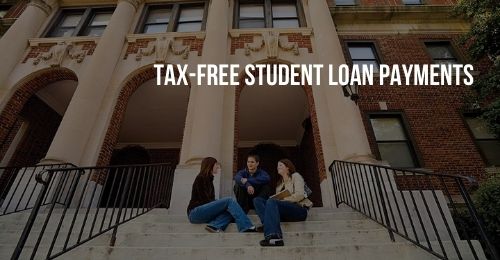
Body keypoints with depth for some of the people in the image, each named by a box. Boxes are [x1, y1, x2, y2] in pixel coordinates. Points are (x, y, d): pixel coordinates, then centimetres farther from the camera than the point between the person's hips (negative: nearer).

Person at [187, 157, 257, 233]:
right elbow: (204, 199, -13)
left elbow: (211, 199, 13)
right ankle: (247, 227, -30)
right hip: (195, 213, -8)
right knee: (229, 201, -20)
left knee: (230, 211, -12)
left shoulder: (209, 179, 19)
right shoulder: (201, 178, -6)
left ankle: (214, 226, -32)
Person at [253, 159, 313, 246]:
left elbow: (300, 195, -7)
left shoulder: (295, 176, 10)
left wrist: (283, 200, -12)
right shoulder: (279, 183, 28)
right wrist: (275, 199, -7)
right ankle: (269, 225, -35)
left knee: (271, 202, -32)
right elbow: (276, 199, 15)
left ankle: (273, 236, -48)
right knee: (257, 200, -11)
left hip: (299, 209, -6)